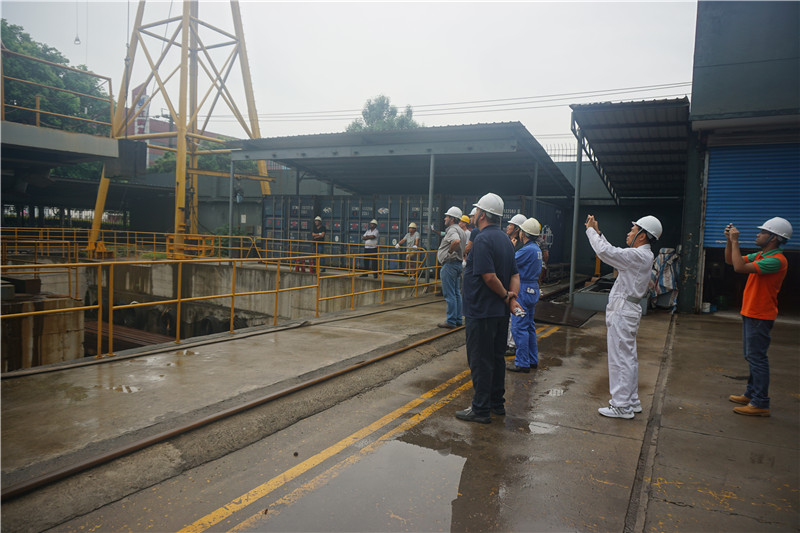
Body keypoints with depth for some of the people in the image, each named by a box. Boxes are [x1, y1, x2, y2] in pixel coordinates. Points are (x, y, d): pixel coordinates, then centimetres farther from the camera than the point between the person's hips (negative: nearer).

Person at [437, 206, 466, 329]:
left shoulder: (452, 230, -15)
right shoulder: (461, 231, 18)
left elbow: (456, 241, -35)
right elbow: (466, 246, 26)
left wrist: (450, 251, -21)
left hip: (450, 263, -10)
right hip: (458, 263, 10)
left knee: (449, 294, -6)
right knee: (456, 293, 13)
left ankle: (451, 321, -2)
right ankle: (458, 320, 19)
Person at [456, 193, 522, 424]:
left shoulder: (482, 240, -18)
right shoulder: (505, 239, 12)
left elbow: (489, 276, -25)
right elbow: (514, 274, 9)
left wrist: (505, 296, -11)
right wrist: (513, 297, -4)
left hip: (481, 311, -9)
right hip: (500, 312, 9)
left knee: (480, 361, 0)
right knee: (496, 358, 17)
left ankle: (481, 409, 8)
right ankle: (497, 403, 28)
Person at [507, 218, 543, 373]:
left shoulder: (528, 250, -19)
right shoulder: (536, 248, 12)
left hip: (524, 290, -10)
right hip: (533, 289, 10)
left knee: (519, 327, -5)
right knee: (529, 326, 16)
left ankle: (522, 363, -1)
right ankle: (532, 360, 24)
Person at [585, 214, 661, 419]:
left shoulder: (638, 256, -19)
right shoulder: (643, 255, 13)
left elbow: (605, 251, -24)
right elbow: (612, 251, 21)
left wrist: (591, 231, -10)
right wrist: (597, 232, 18)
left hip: (622, 312, -11)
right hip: (628, 310, 11)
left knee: (620, 358, -4)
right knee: (628, 358, 17)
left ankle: (621, 406, 2)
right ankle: (632, 401, 27)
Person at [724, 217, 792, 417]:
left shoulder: (776, 260, -20)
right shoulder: (760, 255, 11)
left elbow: (740, 267, -31)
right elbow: (730, 260, 18)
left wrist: (735, 241, -23)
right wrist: (730, 240, 4)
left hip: (760, 317, -10)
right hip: (751, 314, 10)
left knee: (757, 358, -6)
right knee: (752, 357, 17)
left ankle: (760, 404, 0)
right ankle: (751, 394, 29)